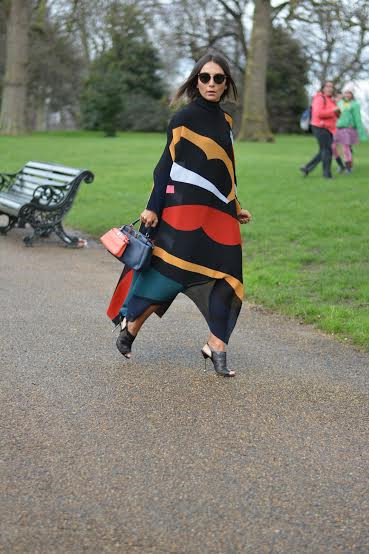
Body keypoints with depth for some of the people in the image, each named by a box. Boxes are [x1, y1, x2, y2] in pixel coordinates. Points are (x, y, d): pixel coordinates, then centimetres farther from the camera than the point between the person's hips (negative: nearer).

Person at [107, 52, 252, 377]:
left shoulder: (225, 121, 16)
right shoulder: (185, 118, -2)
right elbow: (167, 165, -5)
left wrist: (236, 208, 25)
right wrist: (153, 207, -11)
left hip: (219, 210, 7)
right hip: (186, 206, -7)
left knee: (224, 278, 0)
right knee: (172, 270, -11)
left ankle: (217, 347, 4)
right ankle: (131, 325, 7)